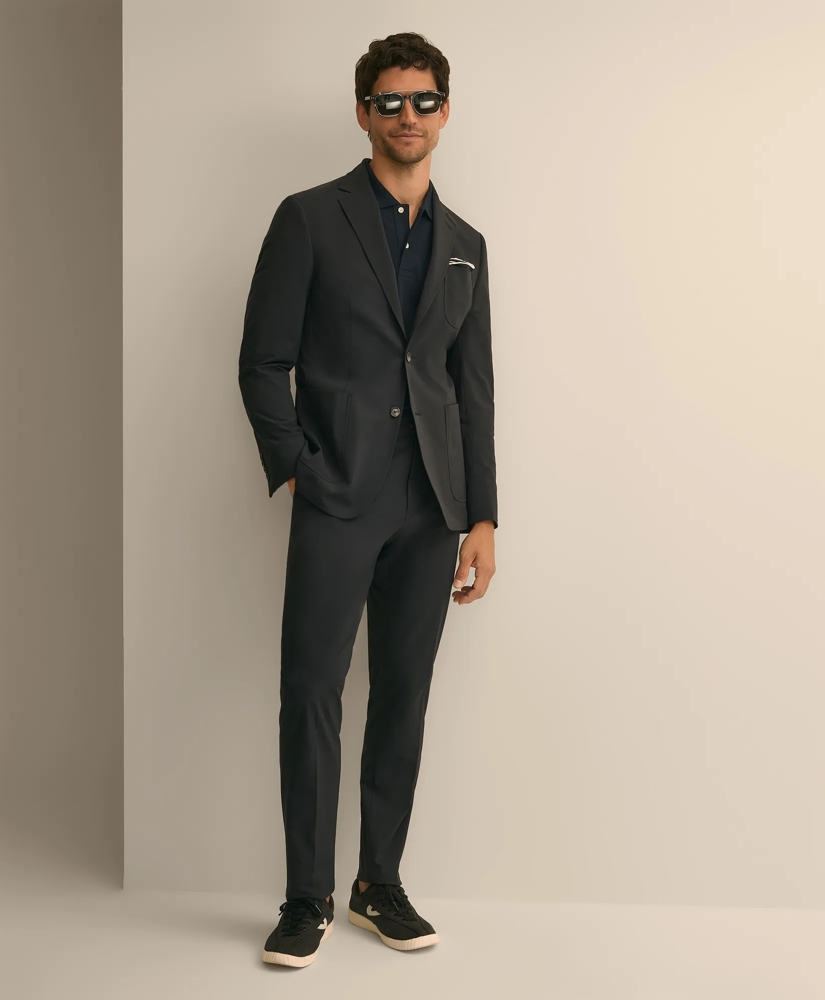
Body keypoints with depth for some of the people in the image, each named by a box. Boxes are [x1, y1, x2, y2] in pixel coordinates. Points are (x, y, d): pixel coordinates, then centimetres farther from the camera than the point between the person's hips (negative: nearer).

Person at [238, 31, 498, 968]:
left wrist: (481, 516, 9)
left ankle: (380, 884, 19)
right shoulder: (310, 219, 3)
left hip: (431, 507, 4)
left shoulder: (464, 244, 15)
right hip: (339, 501, -4)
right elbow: (262, 363, 1)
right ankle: (307, 898, 6)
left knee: (404, 695, 7)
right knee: (312, 691, -5)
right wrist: (296, 471, -8)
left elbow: (474, 388, 14)